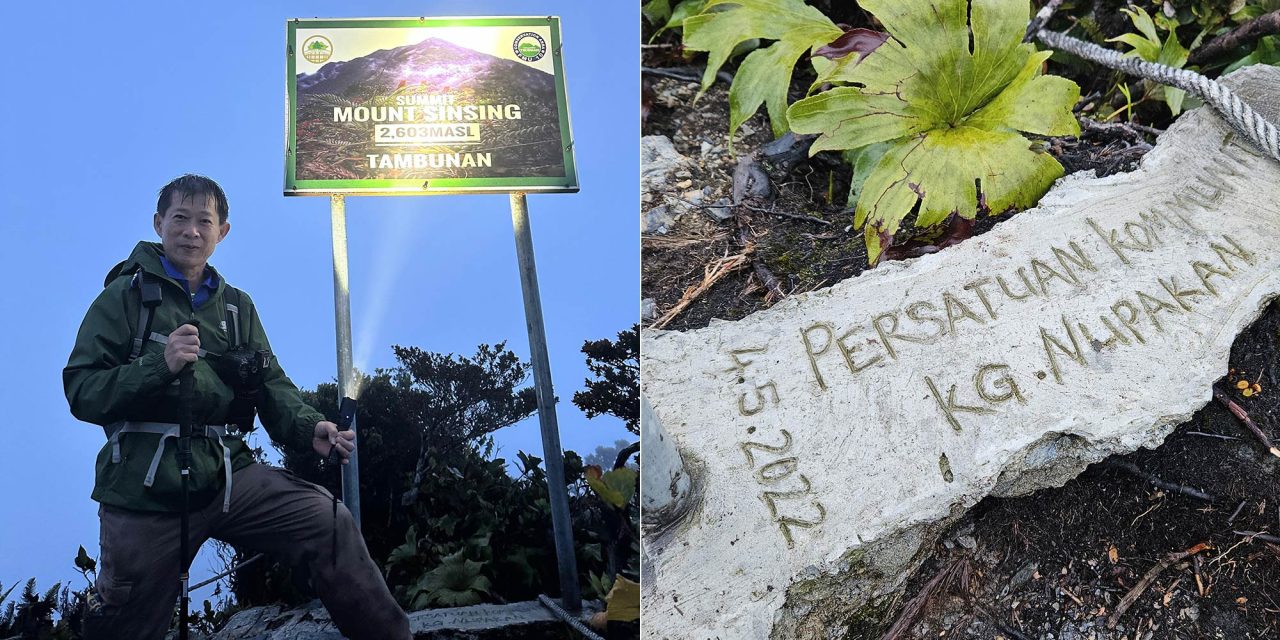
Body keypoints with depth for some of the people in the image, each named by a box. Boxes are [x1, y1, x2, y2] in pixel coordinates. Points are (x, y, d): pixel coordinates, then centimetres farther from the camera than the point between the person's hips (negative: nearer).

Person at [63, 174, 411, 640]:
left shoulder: (236, 306, 15)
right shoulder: (126, 296, 1)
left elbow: (271, 384, 7)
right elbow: (81, 391, -7)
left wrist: (309, 428, -13)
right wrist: (159, 366, -23)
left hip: (227, 475, 3)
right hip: (144, 490, -3)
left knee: (329, 521, -16)